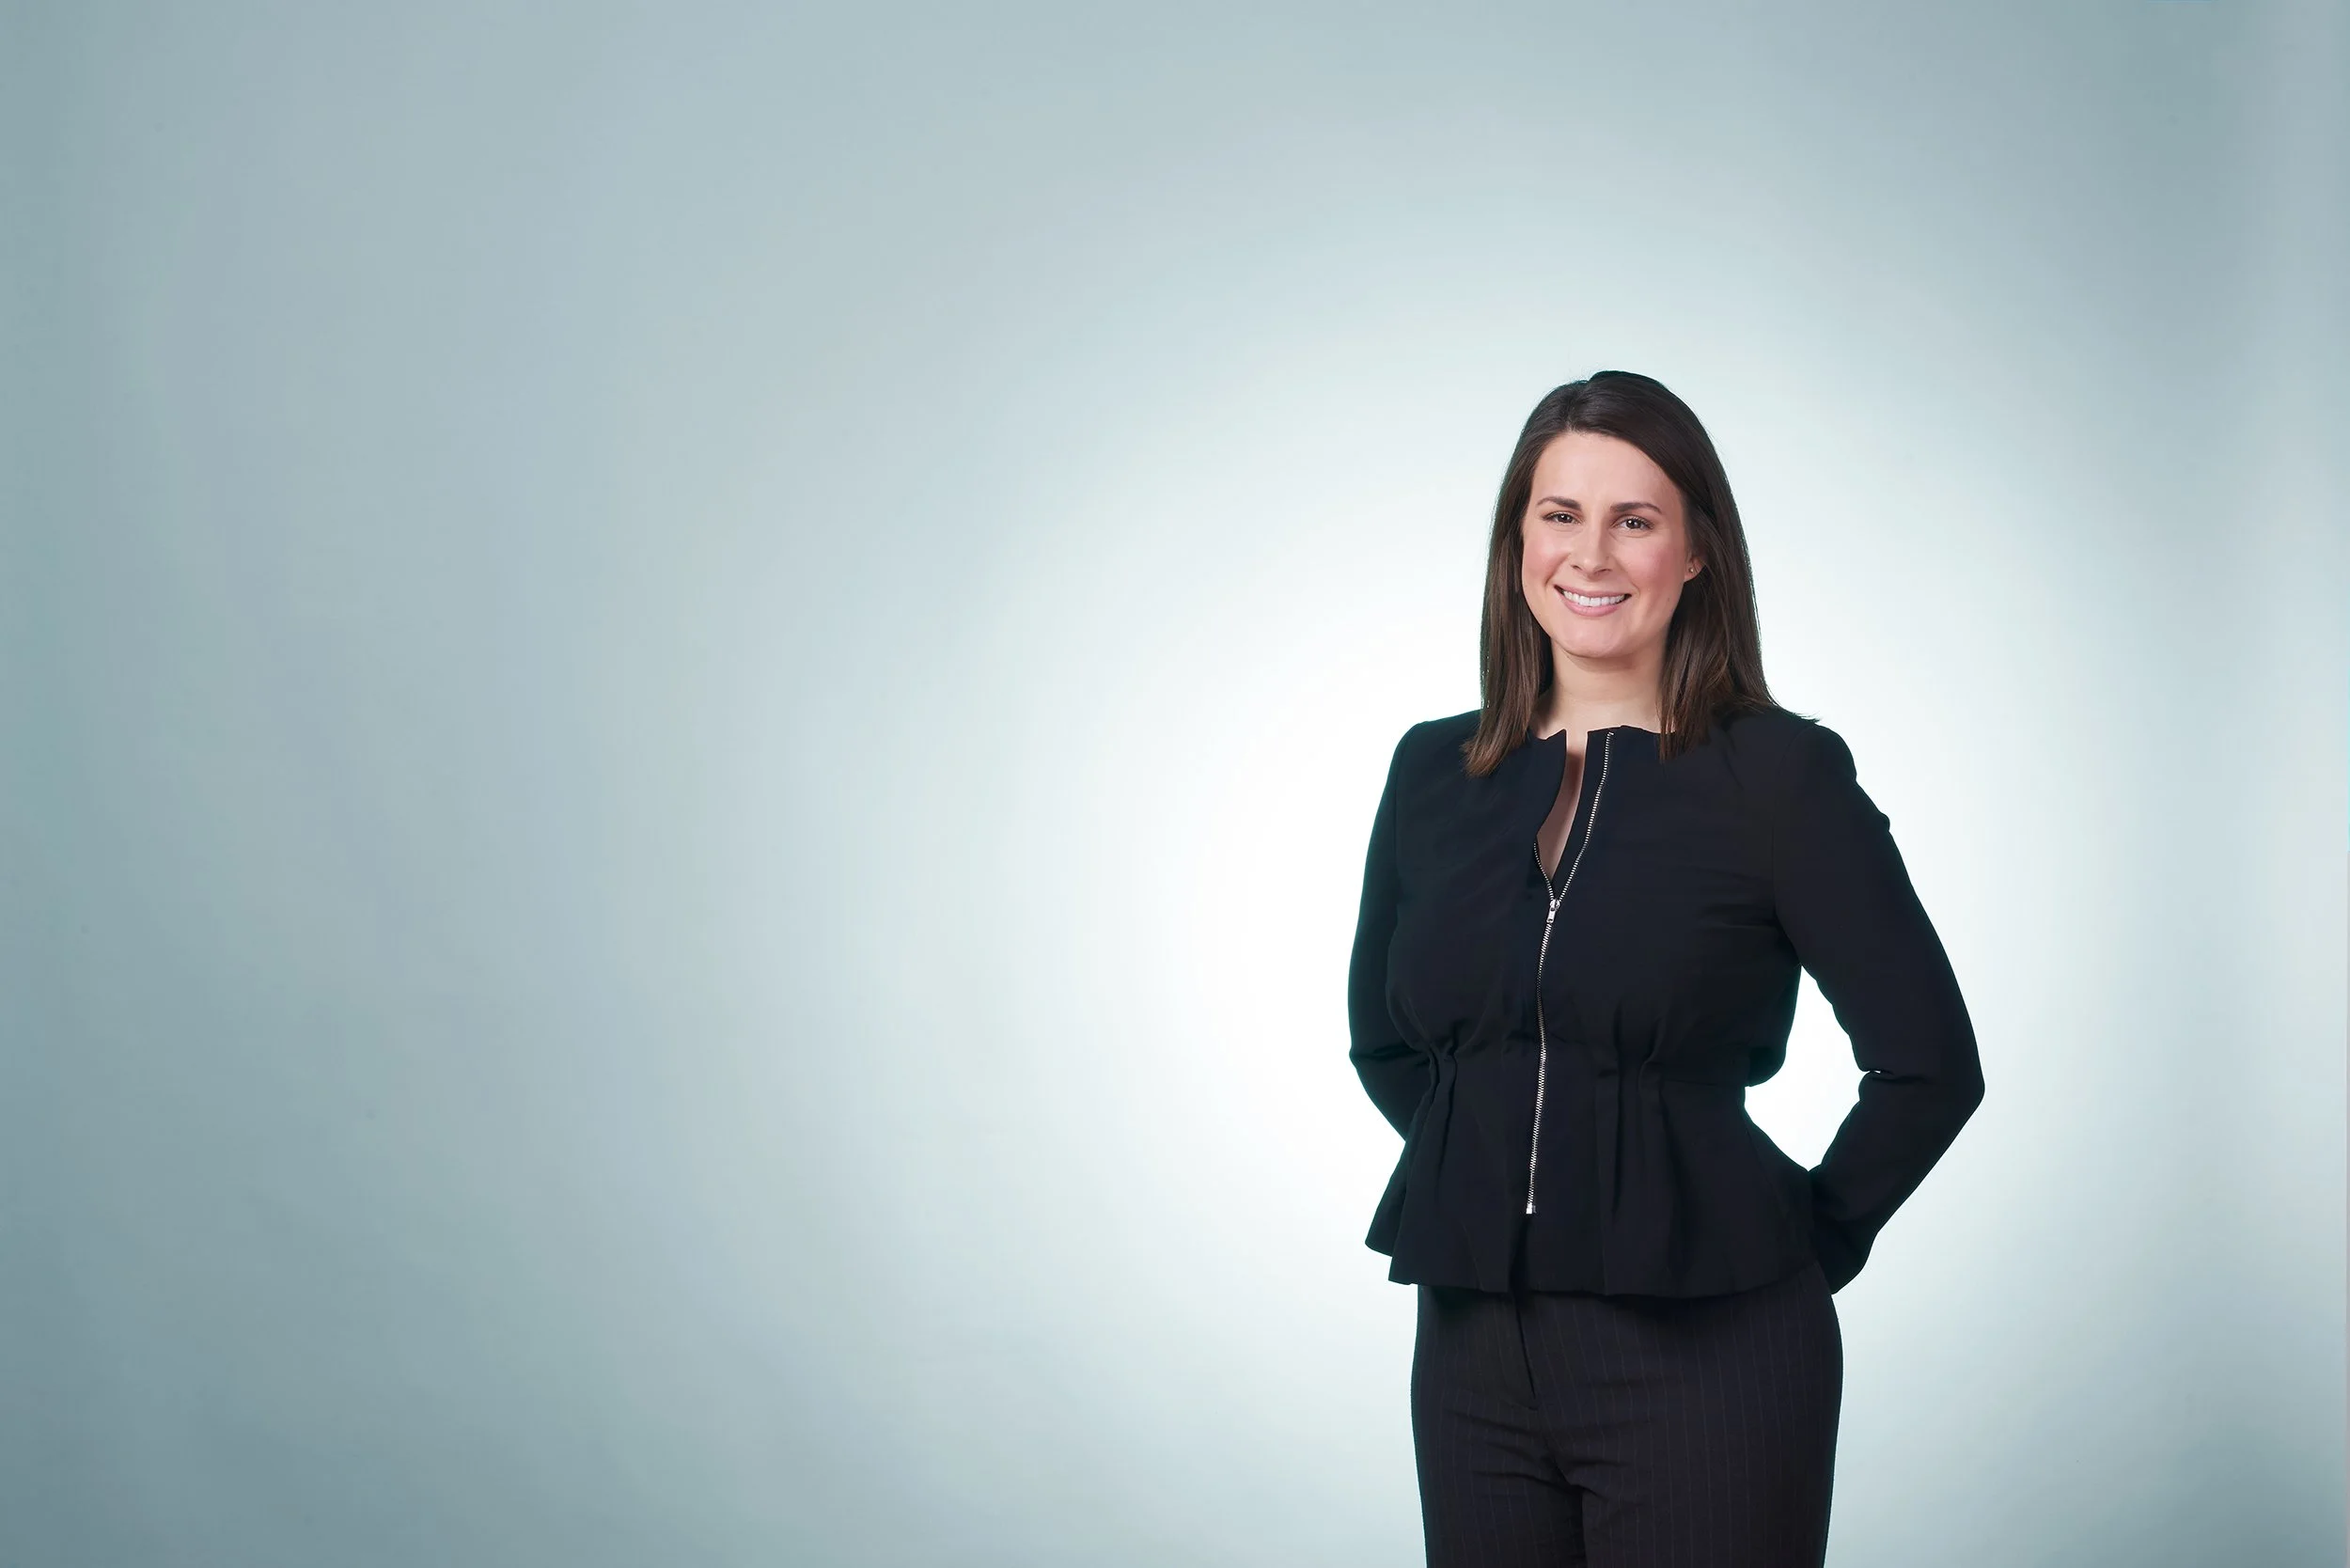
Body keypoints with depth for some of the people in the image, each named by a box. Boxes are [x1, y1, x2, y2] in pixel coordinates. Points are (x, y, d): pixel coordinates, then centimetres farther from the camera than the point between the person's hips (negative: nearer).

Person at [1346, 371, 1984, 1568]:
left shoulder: (1779, 774, -6)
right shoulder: (1436, 773, 8)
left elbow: (1928, 1065, -6)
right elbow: (1383, 1039, 20)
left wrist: (1804, 1243, -1)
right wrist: (1488, 1178, 10)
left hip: (1703, 1364, -4)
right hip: (1471, 1351, 4)